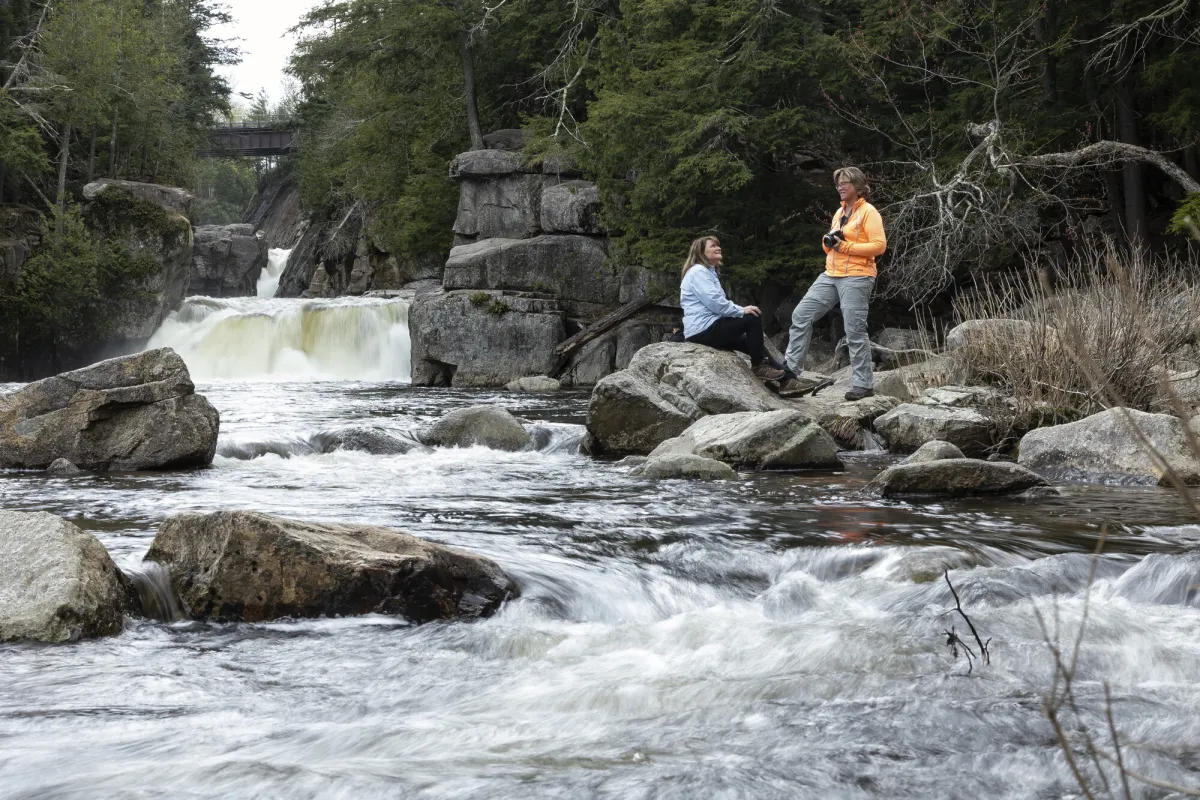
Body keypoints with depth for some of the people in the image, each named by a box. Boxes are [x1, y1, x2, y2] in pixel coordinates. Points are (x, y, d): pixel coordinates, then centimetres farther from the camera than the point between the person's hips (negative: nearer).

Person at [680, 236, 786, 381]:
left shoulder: (709, 272, 24)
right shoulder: (698, 271, -10)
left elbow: (716, 302, 19)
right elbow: (714, 302, -22)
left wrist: (740, 310, 4)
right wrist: (741, 310, -17)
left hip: (707, 329, 11)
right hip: (704, 329, -11)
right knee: (753, 318, -12)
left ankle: (785, 377, 16)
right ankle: (759, 368, -8)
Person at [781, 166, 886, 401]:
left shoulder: (868, 212, -6)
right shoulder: (839, 212, 19)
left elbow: (879, 245, -15)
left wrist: (845, 246, -17)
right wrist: (828, 242, 3)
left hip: (856, 278, -8)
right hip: (830, 275, 8)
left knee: (855, 331, -8)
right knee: (801, 316, 1)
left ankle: (863, 385, -1)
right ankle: (790, 372, 2)